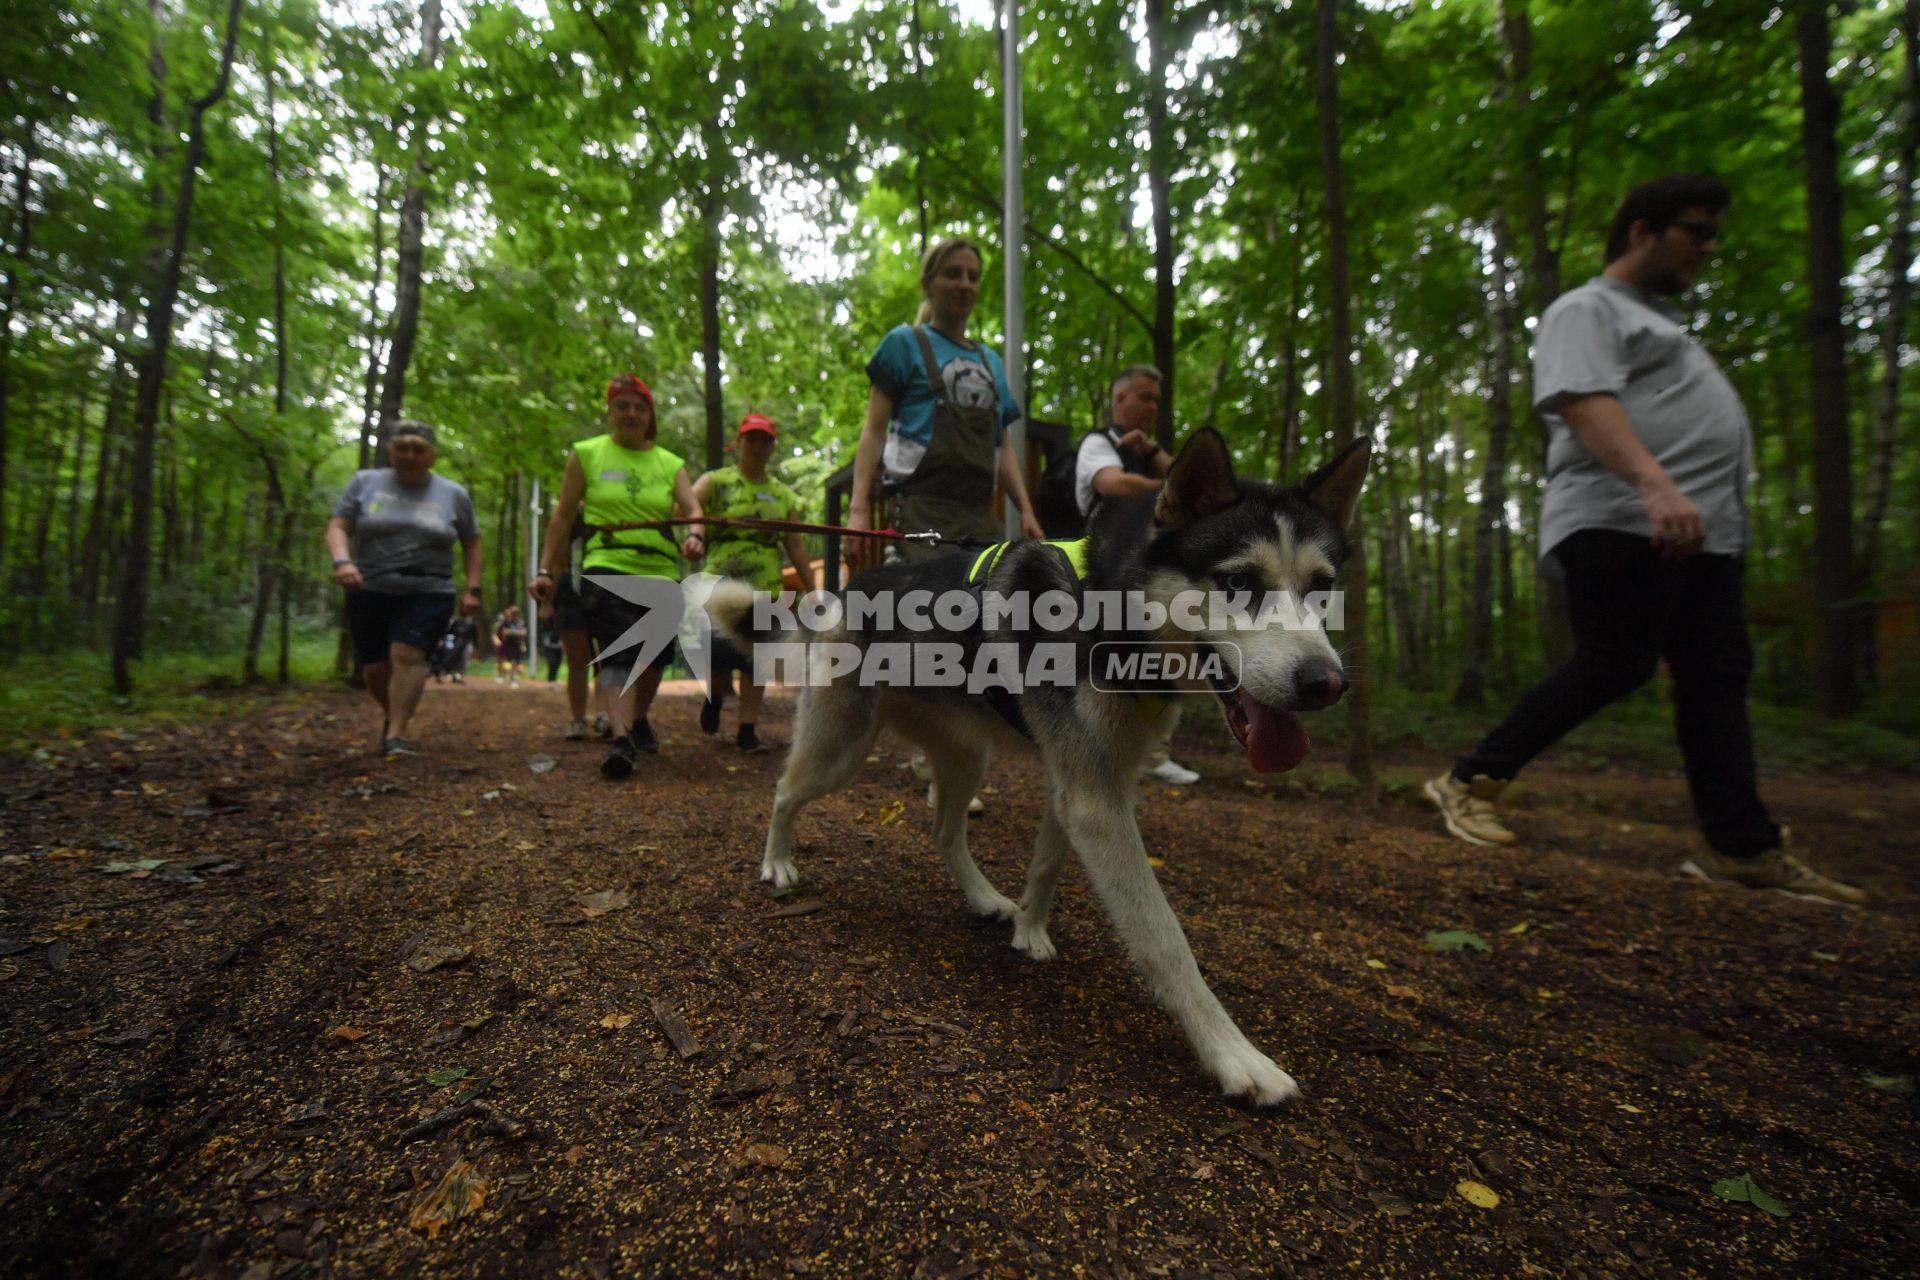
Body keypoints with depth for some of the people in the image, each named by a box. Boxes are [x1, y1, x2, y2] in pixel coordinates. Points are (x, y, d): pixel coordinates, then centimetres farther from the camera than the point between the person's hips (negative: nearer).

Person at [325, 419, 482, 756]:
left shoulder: (453, 494, 5)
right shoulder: (364, 482, 5)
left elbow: (471, 544, 11)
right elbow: (337, 528, 1)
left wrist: (473, 588, 2)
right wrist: (342, 561, -19)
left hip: (428, 593, -2)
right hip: (369, 592, 2)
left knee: (407, 657, -19)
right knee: (375, 668, 6)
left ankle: (396, 734, -18)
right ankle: (394, 716, 32)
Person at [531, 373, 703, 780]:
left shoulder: (670, 463, 12)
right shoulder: (586, 454, 7)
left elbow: (692, 509, -1)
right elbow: (563, 516, 7)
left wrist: (694, 536, -25)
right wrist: (546, 570, 2)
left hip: (662, 574, 3)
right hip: (607, 569, -3)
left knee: (655, 657, 12)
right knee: (618, 653, -19)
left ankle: (639, 721, 36)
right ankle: (621, 738, -24)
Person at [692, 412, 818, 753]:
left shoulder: (783, 494, 14)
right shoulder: (716, 481, 5)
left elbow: (796, 548, 12)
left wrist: (811, 592, 5)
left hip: (766, 586, 3)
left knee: (757, 658, 2)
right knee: (721, 655, -3)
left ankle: (748, 730, 11)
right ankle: (714, 700, 31)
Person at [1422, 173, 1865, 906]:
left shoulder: (1657, 321, 31)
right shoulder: (1588, 309, 0)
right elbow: (1585, 402, -19)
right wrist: (1654, 485, -32)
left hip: (1704, 529, 10)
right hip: (1623, 521, -10)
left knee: (1717, 678, 5)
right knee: (1612, 667, -14)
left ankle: (1743, 846, 8)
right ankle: (1470, 782, -5)